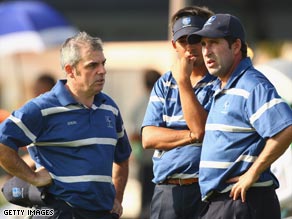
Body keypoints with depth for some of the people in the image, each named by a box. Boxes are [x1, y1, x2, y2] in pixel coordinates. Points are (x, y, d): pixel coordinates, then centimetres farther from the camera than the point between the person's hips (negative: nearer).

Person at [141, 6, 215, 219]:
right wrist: (194, 136, -9)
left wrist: (184, 82, -10)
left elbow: (205, 129, -13)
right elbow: (148, 138, 4)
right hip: (166, 191, 5)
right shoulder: (164, 84, 16)